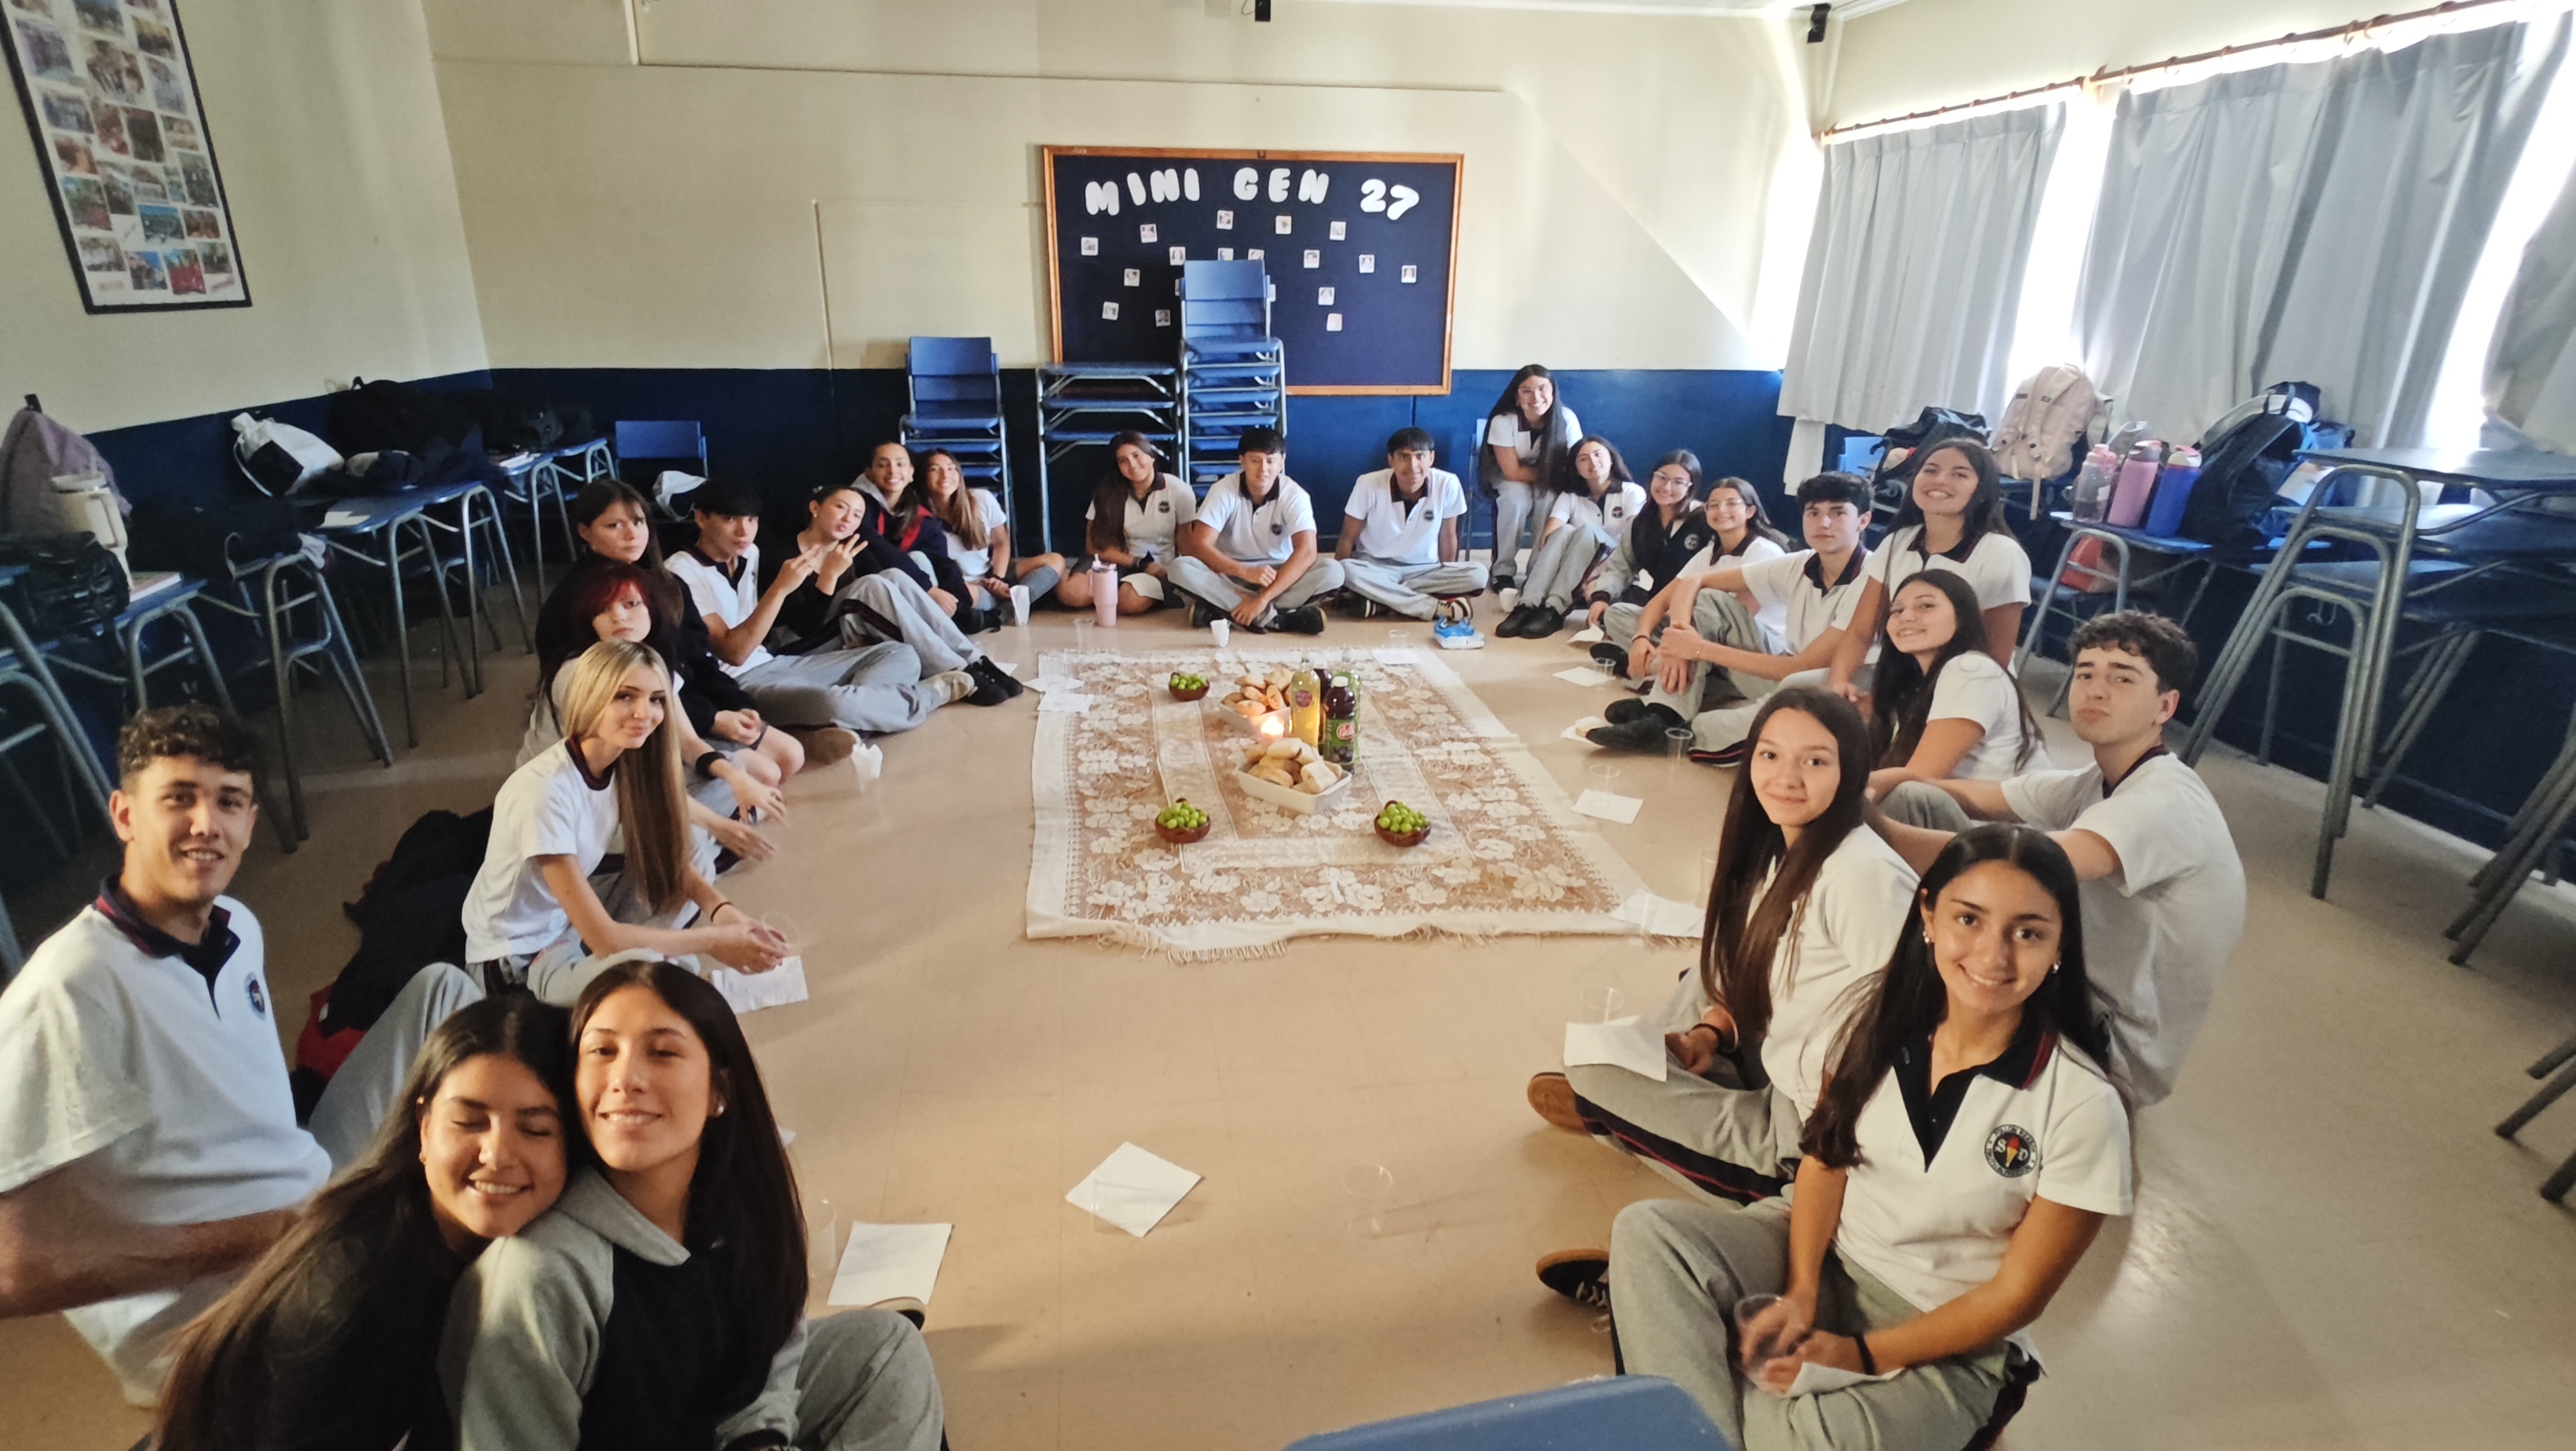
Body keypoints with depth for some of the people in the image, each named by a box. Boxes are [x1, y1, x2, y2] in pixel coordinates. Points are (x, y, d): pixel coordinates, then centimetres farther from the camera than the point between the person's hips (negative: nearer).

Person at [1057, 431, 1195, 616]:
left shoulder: (1179, 491, -7)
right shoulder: (1107, 493, -3)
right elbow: (1095, 544, -4)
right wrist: (1141, 563, -14)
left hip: (1160, 567, -2)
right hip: (1119, 561, 2)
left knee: (1130, 602, -36)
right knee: (1072, 594, -26)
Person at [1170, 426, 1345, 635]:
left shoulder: (1294, 495, -14)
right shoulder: (1223, 490, -14)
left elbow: (1306, 552, -25)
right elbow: (1200, 545, -20)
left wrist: (1263, 598, -36)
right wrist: (1245, 571, -35)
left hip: (1278, 575, 1)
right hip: (1231, 575, 0)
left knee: (1332, 571, -27)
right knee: (1181, 568, -29)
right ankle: (1272, 617, -36)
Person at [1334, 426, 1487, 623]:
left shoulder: (1448, 484, -15)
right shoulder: (1368, 485, -18)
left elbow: (1447, 537, -1)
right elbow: (1348, 538, -7)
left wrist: (1447, 583, 5)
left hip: (1425, 570, 2)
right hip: (1375, 568, -2)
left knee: (1478, 574, -24)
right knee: (1347, 570, -35)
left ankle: (1379, 598, -25)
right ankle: (1436, 608, -29)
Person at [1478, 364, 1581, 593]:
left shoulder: (1567, 419, -23)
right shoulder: (1503, 421, -27)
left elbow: (1574, 466, -14)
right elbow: (1513, 472, -24)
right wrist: (1549, 472, -22)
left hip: (1549, 482, 1)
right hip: (1507, 478, -1)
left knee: (1550, 501, -30)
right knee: (1516, 500, -33)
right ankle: (1503, 571, -17)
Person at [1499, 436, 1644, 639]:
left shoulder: (1632, 493, 2)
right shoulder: (1570, 495, 11)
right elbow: (1548, 536, -7)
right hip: (1567, 569, 2)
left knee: (1587, 530, -28)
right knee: (1565, 531, -27)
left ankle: (1554, 610, -45)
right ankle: (1528, 606, -45)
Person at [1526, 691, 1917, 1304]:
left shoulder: (1864, 873, -25)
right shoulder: (1776, 847, 3)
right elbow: (1749, 971, 13)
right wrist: (1710, 1034, -3)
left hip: (1811, 1124, -9)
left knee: (1570, 1090, -11)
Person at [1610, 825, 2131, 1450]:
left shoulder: (2083, 1108, -20)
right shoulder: (1884, 1014, -9)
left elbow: (2017, 1294, -12)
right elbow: (1826, 1154, 0)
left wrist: (1864, 1356, -15)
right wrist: (1800, 1291, -13)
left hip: (1947, 1344, -4)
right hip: (1825, 1254, 4)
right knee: (1647, 1231, -22)